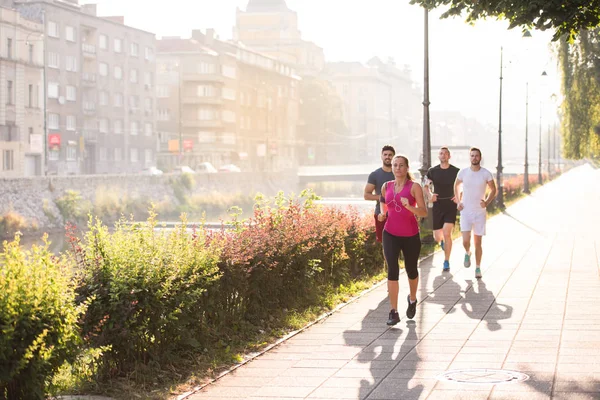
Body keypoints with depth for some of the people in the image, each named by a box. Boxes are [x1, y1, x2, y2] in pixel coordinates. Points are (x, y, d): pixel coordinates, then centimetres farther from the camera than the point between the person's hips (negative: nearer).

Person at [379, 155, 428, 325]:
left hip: (411, 236, -2)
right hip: (390, 234, 2)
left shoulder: (414, 187, -7)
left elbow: (424, 212, -13)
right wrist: (382, 215, 2)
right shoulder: (386, 187, 5)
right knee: (392, 270, -13)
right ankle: (394, 312, -10)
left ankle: (412, 299, 45)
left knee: (411, 270, 14)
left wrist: (409, 207, -30)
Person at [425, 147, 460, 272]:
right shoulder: (432, 171, 2)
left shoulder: (456, 171, -2)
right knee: (437, 237, 5)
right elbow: (426, 186, 13)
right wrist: (430, 194, -7)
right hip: (437, 205, 2)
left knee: (447, 233, -15)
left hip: (451, 205, -2)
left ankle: (446, 262, -3)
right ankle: (442, 240, 45)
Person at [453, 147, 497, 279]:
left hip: (480, 212, 0)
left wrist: (487, 202, -11)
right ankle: (467, 253, 22)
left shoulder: (486, 174, -5)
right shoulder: (463, 172, -2)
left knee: (478, 243, 5)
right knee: (465, 240, -13)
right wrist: (458, 201, 5)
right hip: (466, 211, 0)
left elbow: (493, 189, 7)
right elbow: (456, 185, 16)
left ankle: (478, 268, 18)